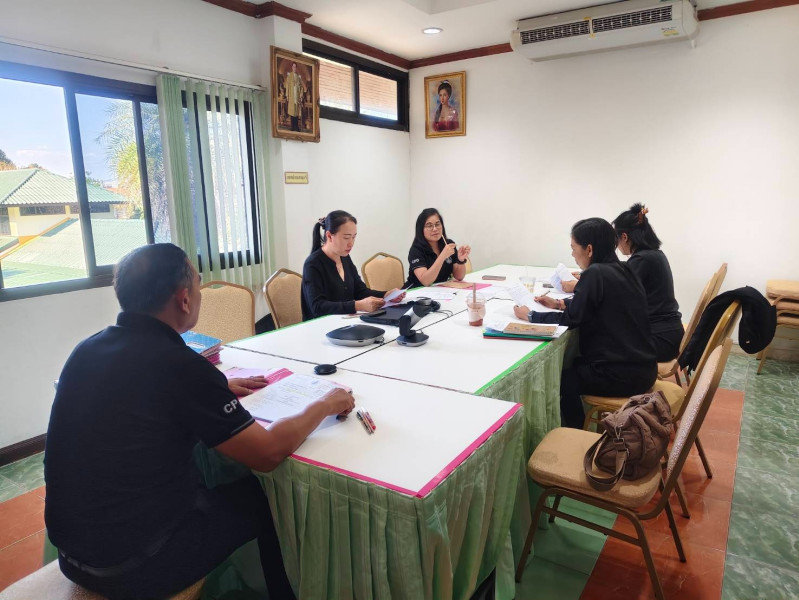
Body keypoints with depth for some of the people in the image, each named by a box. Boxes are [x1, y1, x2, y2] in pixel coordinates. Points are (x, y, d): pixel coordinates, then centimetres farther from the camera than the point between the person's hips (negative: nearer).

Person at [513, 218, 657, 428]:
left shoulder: (596, 273, -18)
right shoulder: (621, 270, 7)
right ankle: (581, 430, 31)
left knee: (560, 378, 9)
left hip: (621, 374, -9)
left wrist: (529, 315, -4)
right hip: (643, 368, 9)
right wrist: (560, 303, 15)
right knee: (573, 364, 23)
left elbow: (571, 319, -16)